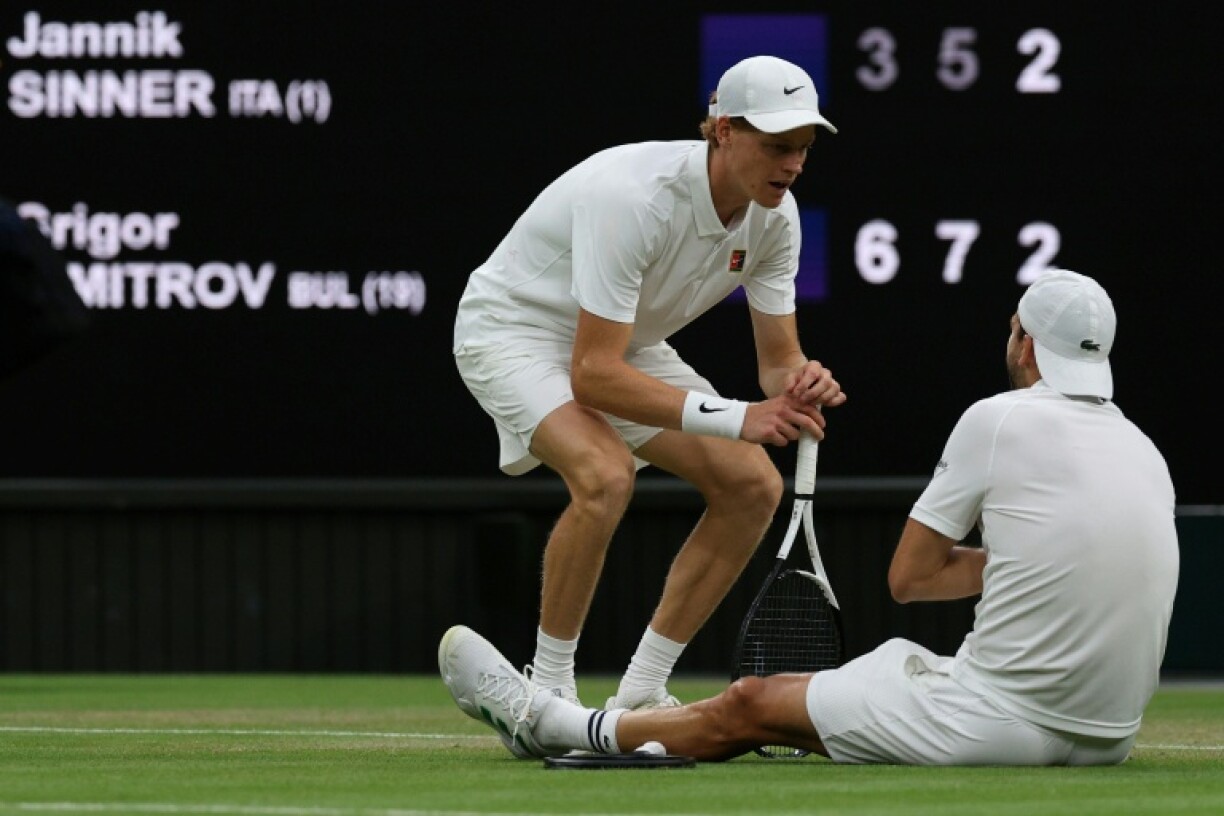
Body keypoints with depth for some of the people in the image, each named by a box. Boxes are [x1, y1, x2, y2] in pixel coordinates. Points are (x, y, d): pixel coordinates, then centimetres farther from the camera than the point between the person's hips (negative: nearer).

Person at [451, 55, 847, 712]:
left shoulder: (775, 215, -13)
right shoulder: (634, 197, -36)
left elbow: (778, 358, -5)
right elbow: (592, 374, -39)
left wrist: (799, 386, -31)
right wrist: (733, 418, -44)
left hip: (623, 343, 8)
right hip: (515, 327, -8)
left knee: (753, 484, -5)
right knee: (606, 475, -34)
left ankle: (642, 692, 3)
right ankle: (548, 694, -19)